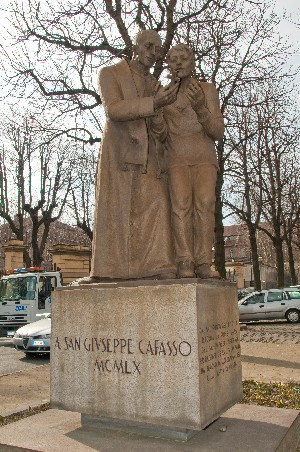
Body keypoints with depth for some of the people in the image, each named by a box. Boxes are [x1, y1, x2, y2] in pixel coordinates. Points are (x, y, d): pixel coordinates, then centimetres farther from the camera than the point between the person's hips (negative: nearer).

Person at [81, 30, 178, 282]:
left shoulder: (154, 85, 23)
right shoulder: (110, 73, 6)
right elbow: (113, 110, -12)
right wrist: (153, 103, -21)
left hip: (148, 155, 4)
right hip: (118, 152, -4)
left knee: (156, 206, -11)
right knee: (114, 208, -6)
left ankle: (161, 267, -15)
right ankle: (106, 271, -3)